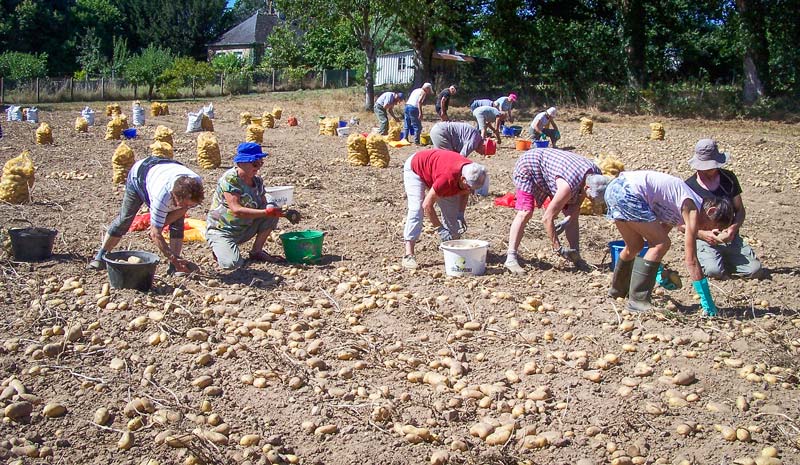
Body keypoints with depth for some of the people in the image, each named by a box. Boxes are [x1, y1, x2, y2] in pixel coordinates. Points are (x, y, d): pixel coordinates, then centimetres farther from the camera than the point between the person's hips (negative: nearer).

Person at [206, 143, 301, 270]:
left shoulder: (257, 180, 0)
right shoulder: (229, 179, -21)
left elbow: (266, 205, 1)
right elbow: (236, 210, -31)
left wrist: (285, 213, -19)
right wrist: (266, 212, -36)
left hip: (245, 229, 6)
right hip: (221, 230, -6)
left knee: (272, 206, -12)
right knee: (232, 263, -32)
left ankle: (256, 251, -1)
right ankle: (219, 249, 7)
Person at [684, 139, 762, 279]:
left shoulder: (729, 179, 8)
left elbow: (740, 209, 11)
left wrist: (734, 228, -11)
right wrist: (703, 234, -19)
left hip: (731, 237, 4)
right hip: (704, 239, -3)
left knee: (755, 270, -17)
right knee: (714, 270, -32)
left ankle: (726, 259, 13)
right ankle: (703, 258, 5)